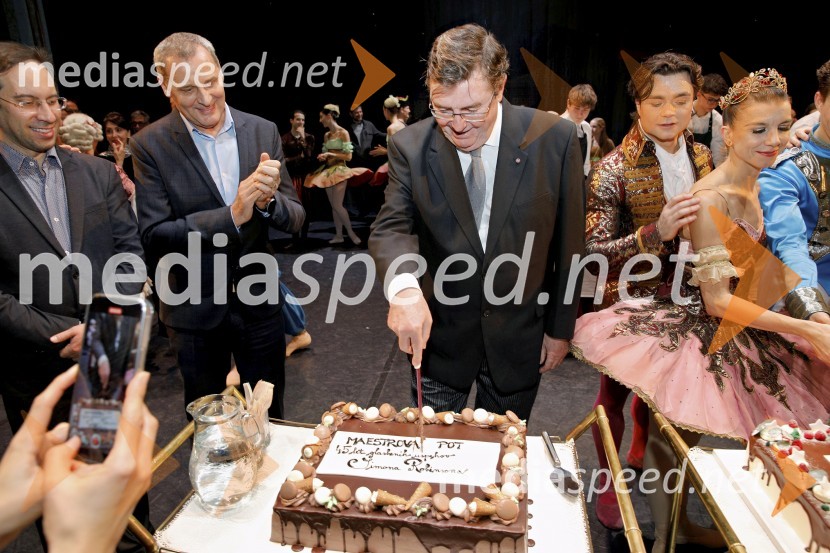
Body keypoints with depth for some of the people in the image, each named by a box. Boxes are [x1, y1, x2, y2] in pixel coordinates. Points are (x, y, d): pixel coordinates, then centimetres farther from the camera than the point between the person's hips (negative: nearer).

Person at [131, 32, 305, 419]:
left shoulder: (263, 132, -4)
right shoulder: (150, 145, -9)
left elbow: (294, 219, -3)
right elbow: (154, 236, -15)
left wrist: (267, 202, -25)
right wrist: (232, 216, -26)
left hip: (259, 301, 2)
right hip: (194, 310, -1)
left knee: (270, 415, 19)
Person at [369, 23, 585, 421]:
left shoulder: (554, 140, -11)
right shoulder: (410, 146, -9)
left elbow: (568, 242, -4)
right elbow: (390, 227, -15)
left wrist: (560, 328, 2)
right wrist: (404, 288, -37)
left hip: (518, 339, 0)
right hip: (438, 334, 0)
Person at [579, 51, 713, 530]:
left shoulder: (703, 157, 0)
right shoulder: (616, 170, -19)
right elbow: (594, 252, -25)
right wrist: (657, 232, -36)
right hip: (631, 305, -6)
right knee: (616, 392, 11)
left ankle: (641, 454, 48)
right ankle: (608, 480, 32)